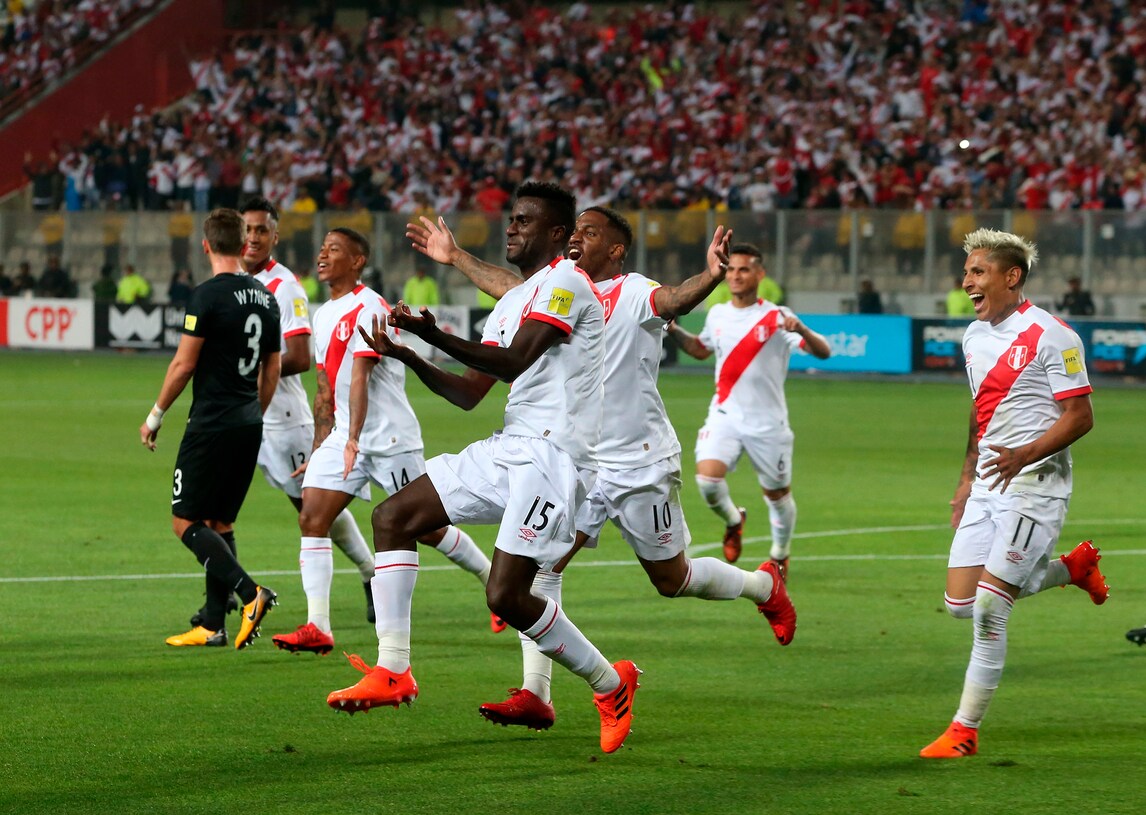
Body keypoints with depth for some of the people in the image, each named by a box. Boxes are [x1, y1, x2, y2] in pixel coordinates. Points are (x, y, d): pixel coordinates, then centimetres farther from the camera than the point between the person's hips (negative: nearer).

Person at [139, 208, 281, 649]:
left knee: (185, 522, -3)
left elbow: (183, 365, -13)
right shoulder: (265, 297, 9)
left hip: (212, 425, -7)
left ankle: (250, 592, -19)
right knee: (220, 522, 13)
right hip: (249, 423, 7)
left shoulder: (208, 296, -13)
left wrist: (155, 416, -1)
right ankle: (213, 625, 10)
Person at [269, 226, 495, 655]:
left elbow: (360, 379, -26)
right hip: (342, 438, 8)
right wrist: (319, 451, 20)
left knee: (425, 528, 0)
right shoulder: (324, 315, 14)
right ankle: (317, 628, -15)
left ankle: (497, 583, 23)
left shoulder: (368, 309, -14)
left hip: (391, 439, -8)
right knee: (312, 518, -10)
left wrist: (353, 440, -35)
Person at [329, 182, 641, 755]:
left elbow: (514, 361, -21)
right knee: (393, 517, 0)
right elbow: (469, 393, 20)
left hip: (554, 452, -10)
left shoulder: (564, 283, -8)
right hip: (510, 448, 10)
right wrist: (411, 359, 4)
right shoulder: (511, 303, 22)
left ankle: (610, 684, 6)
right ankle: (393, 672, -4)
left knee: (506, 596, -15)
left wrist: (437, 337, -30)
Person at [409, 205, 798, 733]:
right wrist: (456, 258, 37)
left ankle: (764, 586, 37)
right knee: (540, 561, -11)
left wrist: (710, 277, -57)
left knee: (672, 580, 7)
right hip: (577, 464, 6)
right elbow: (511, 288, 28)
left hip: (641, 466, -6)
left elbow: (673, 300, -35)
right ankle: (535, 695, -13)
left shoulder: (634, 293, -13)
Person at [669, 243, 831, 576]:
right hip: (724, 415, 3)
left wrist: (800, 329, -37)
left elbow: (823, 352, -18)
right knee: (707, 479, -20)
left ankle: (780, 555, 36)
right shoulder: (717, 315, 6)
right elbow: (701, 349, 27)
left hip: (767, 422, -3)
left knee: (777, 493, 9)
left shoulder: (776, 318, -10)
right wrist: (673, 330, 10)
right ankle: (733, 520, 12)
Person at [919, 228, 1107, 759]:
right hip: (987, 487, 8)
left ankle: (965, 729, -2)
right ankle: (1073, 567, 25)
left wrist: (1025, 455, -27)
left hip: (1034, 484, -8)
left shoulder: (1050, 337, -13)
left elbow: (1080, 416, -14)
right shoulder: (975, 336, 12)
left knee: (988, 607, -12)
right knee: (960, 604, 3)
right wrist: (968, 477, 24)